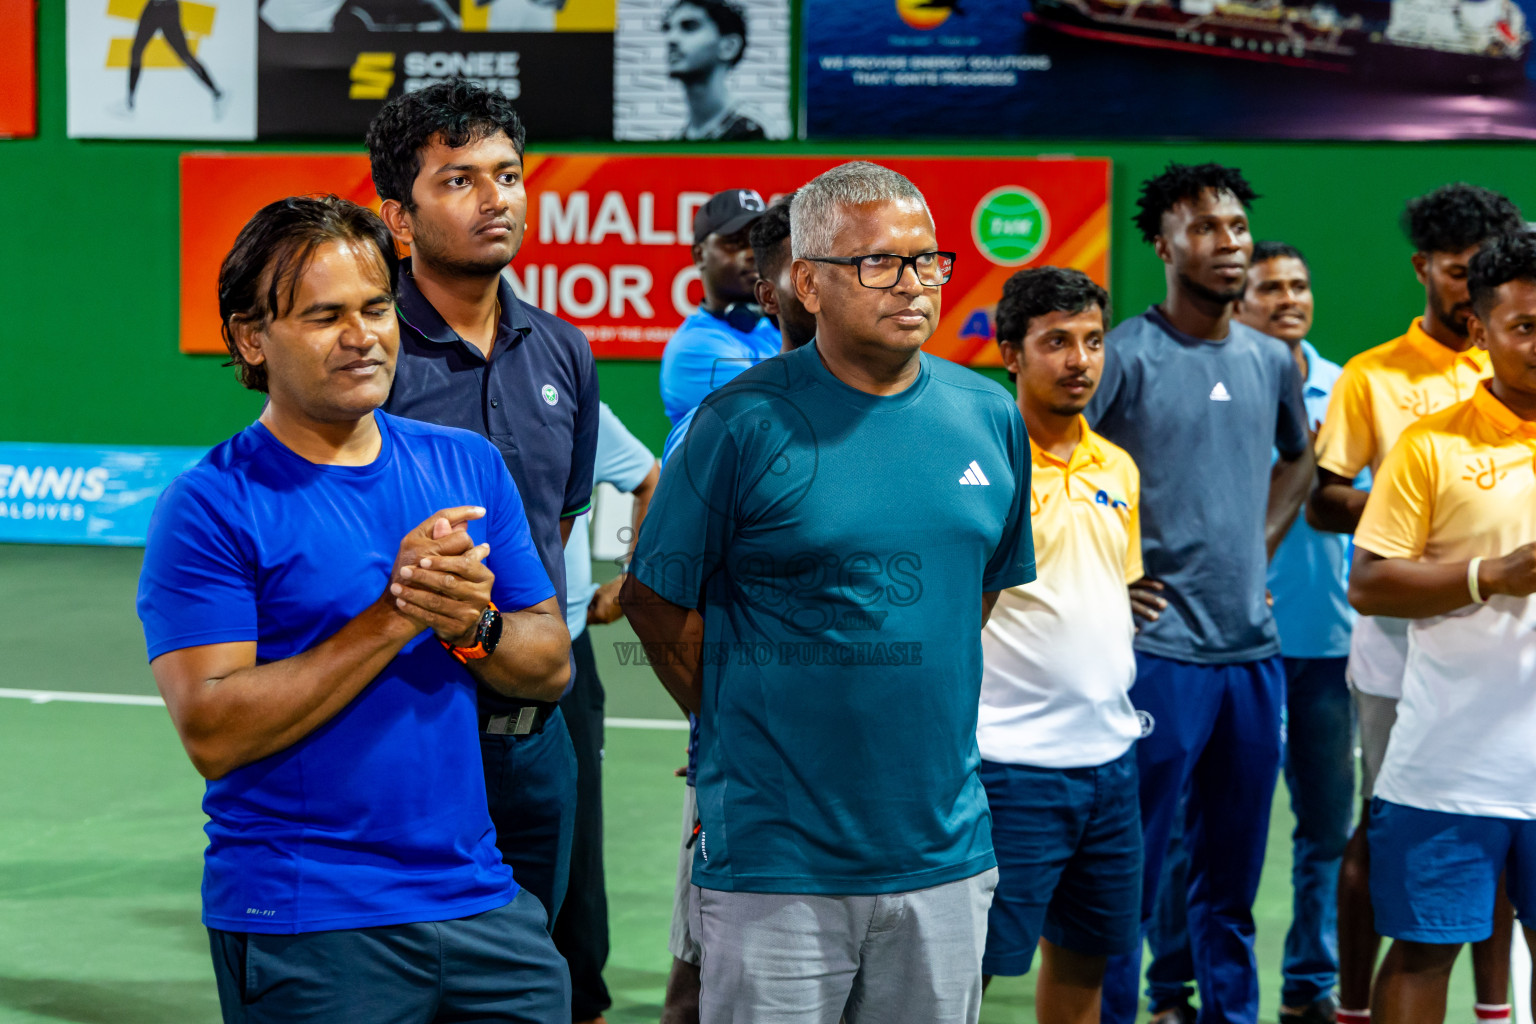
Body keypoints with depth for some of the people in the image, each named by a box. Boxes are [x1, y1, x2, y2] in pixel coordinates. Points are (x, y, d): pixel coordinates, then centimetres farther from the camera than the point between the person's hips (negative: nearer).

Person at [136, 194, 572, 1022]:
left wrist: (474, 627, -13)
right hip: (303, 928, -5)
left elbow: (551, 665, 9)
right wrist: (392, 618, -19)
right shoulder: (211, 506, -7)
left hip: (481, 899, 5)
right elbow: (211, 733, -16)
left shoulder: (467, 465, 9)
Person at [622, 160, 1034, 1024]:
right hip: (776, 862, -4)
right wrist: (742, 726, 2)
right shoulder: (745, 423, -10)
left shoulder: (992, 418, 5)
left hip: (946, 849, 5)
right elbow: (656, 599, -3)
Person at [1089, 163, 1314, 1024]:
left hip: (1255, 647, 6)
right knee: (1131, 876, -1)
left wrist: (1262, 544, 15)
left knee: (1233, 880, 14)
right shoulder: (1126, 355, -9)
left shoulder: (1273, 361, 11)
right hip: (1160, 650, -6)